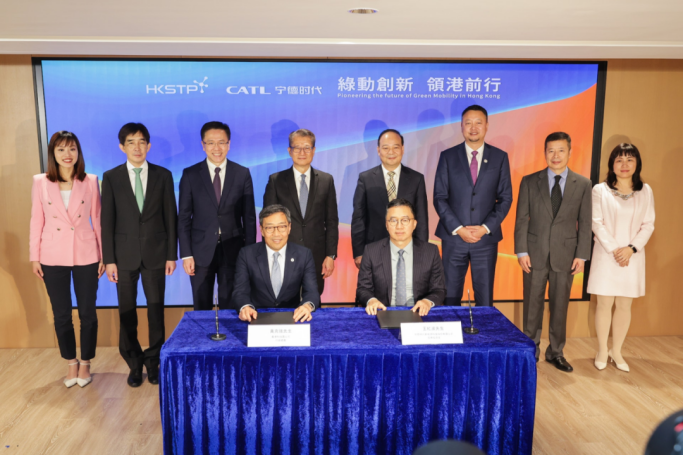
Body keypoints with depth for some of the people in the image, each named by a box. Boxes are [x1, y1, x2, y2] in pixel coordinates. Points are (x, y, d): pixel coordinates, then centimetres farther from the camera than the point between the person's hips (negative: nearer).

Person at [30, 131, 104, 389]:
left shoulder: (90, 182, -2)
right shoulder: (40, 183, 0)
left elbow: (97, 220, 1)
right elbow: (36, 221, 3)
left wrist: (103, 255, 1)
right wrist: (35, 256, 2)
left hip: (86, 256, -1)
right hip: (53, 258, 1)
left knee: (87, 313, 7)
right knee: (61, 315, 11)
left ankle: (85, 363, 25)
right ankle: (71, 363, 29)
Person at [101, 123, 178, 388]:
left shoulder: (163, 176, 2)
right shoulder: (111, 177, 2)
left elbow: (170, 217, 2)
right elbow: (107, 221, 1)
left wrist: (171, 255, -1)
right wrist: (109, 259, -4)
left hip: (155, 253, 0)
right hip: (125, 254, 0)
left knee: (156, 309, 6)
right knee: (127, 312, 8)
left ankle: (154, 362, 21)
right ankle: (134, 364, 23)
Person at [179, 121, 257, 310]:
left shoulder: (243, 174, 1)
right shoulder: (190, 174, 1)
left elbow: (249, 217, 3)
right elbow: (184, 218, 1)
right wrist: (186, 254, -4)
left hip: (233, 252, 0)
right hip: (201, 252, 0)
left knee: (231, 308, 7)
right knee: (202, 309, 10)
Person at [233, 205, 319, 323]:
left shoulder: (304, 255, 1)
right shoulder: (247, 254, 0)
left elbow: (311, 291, -6)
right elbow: (240, 291, -7)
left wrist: (307, 306, -30)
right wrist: (245, 307, -31)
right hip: (258, 318, -1)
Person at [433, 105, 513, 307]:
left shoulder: (500, 157, 5)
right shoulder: (448, 156, 3)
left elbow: (505, 198, 3)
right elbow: (439, 198, -1)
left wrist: (485, 228, -9)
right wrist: (458, 229, -11)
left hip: (486, 238, 1)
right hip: (453, 237, 0)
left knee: (485, 299, 6)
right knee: (450, 298, 5)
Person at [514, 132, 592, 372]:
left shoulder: (583, 185, 3)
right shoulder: (529, 182, 1)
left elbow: (585, 223, 3)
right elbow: (522, 220, 0)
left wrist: (581, 255, -3)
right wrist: (522, 251, -6)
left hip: (565, 255, 1)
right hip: (535, 253, 0)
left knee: (560, 306, 9)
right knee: (533, 305, 7)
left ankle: (556, 352, 24)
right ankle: (531, 350, 22)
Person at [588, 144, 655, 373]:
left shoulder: (645, 191, 4)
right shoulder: (600, 190, -4)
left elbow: (648, 225, 2)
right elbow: (597, 223, -6)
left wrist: (631, 248, -12)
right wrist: (613, 249, -14)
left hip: (633, 257, 2)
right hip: (606, 256, -2)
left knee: (625, 305, 8)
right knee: (604, 303, 4)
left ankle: (616, 351, 22)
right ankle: (602, 351, 17)